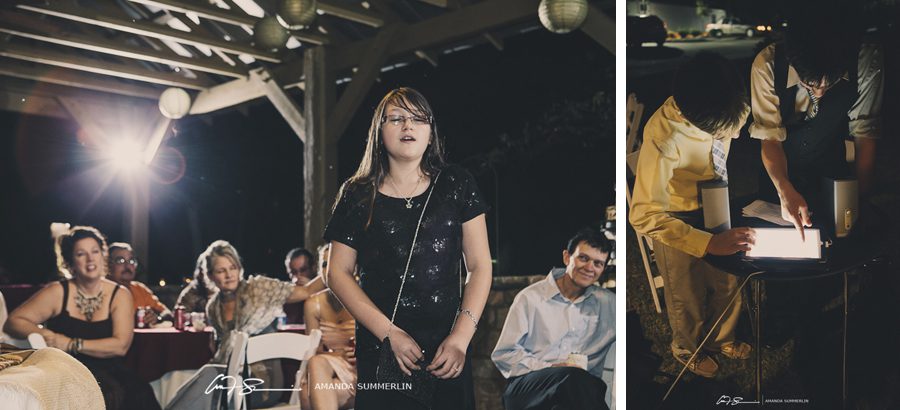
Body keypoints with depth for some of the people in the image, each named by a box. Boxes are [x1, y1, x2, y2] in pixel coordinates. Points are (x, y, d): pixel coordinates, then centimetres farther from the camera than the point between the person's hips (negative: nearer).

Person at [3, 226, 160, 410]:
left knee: (139, 394, -32)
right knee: (111, 394, -36)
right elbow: (13, 321, 4)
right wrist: (46, 336, -15)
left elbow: (120, 345, -6)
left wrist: (71, 344, -15)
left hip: (108, 371, 2)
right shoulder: (57, 293, 4)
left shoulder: (120, 295, 6)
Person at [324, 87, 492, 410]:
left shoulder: (456, 186, 3)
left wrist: (461, 337, -11)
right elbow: (338, 273, 0)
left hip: (447, 351, 1)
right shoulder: (357, 195, 2)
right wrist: (390, 334, -11)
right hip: (379, 350, 0)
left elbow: (480, 265, 1)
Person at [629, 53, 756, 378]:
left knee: (728, 281, 25)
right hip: (677, 220, -5)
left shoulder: (729, 107, -25)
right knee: (688, 298, 21)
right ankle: (688, 349, 54)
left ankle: (722, 339, 57)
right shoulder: (663, 137, -42)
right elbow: (643, 216, -40)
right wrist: (711, 243, -42)